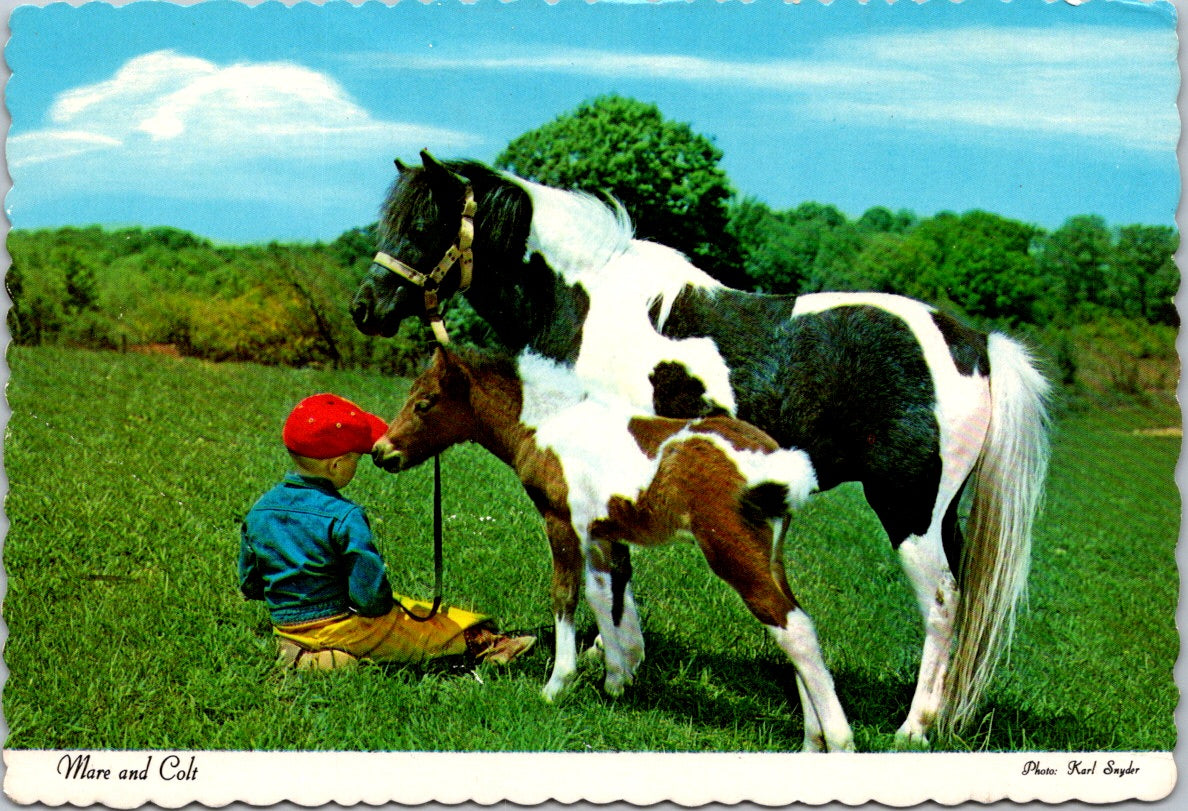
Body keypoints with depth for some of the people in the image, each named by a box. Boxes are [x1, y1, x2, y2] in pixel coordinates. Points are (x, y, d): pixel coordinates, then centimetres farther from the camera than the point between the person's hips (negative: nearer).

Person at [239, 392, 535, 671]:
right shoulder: (344, 517, -24)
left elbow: (249, 585, 7)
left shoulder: (258, 511, -2)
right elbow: (371, 597, -24)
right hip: (341, 630, -7)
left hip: (285, 629, 7)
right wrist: (385, 603, -2)